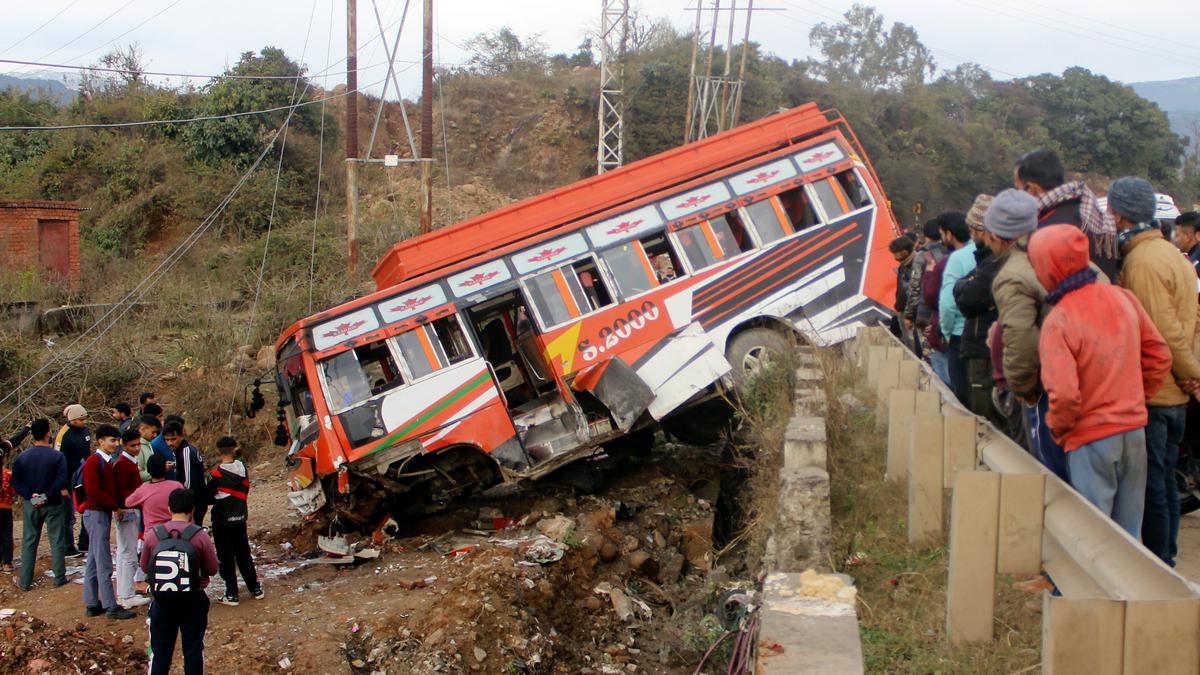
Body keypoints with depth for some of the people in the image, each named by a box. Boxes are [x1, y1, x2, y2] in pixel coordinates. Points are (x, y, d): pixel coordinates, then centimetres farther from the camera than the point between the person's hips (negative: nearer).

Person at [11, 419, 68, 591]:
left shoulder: (21, 457, -2)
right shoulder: (57, 456, -13)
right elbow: (61, 482, -21)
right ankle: (59, 578, 12)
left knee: (29, 543, 11)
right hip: (53, 505, -3)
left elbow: (16, 482, -6)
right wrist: (47, 496, -16)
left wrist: (30, 496, -10)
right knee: (57, 541, 8)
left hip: (31, 505, 3)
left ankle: (25, 581, 13)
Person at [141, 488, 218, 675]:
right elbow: (212, 569, -5)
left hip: (162, 600, 1)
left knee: (160, 652, 12)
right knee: (193, 649, 12)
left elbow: (144, 568, 4)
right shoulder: (199, 535, -13)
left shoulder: (153, 534, -8)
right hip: (193, 600, -1)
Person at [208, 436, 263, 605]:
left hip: (222, 521, -5)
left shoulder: (217, 474, -18)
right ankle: (255, 588, 21)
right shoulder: (242, 468, -4)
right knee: (244, 554, 16)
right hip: (240, 518, 5)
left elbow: (209, 497, -8)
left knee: (226, 558, 3)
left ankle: (231, 595, 4)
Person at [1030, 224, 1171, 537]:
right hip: (1134, 430, 6)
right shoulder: (1123, 298, 0)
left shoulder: (1057, 322, -18)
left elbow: (1064, 394, -23)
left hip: (1091, 439, -6)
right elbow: (1159, 357, 7)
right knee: (1128, 532, 16)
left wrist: (1057, 428, -5)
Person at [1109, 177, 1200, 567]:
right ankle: (1165, 562, 25)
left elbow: (1165, 332, -21)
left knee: (1150, 486, -2)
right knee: (1164, 481, 17)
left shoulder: (1142, 262, -18)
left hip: (1152, 394, -10)